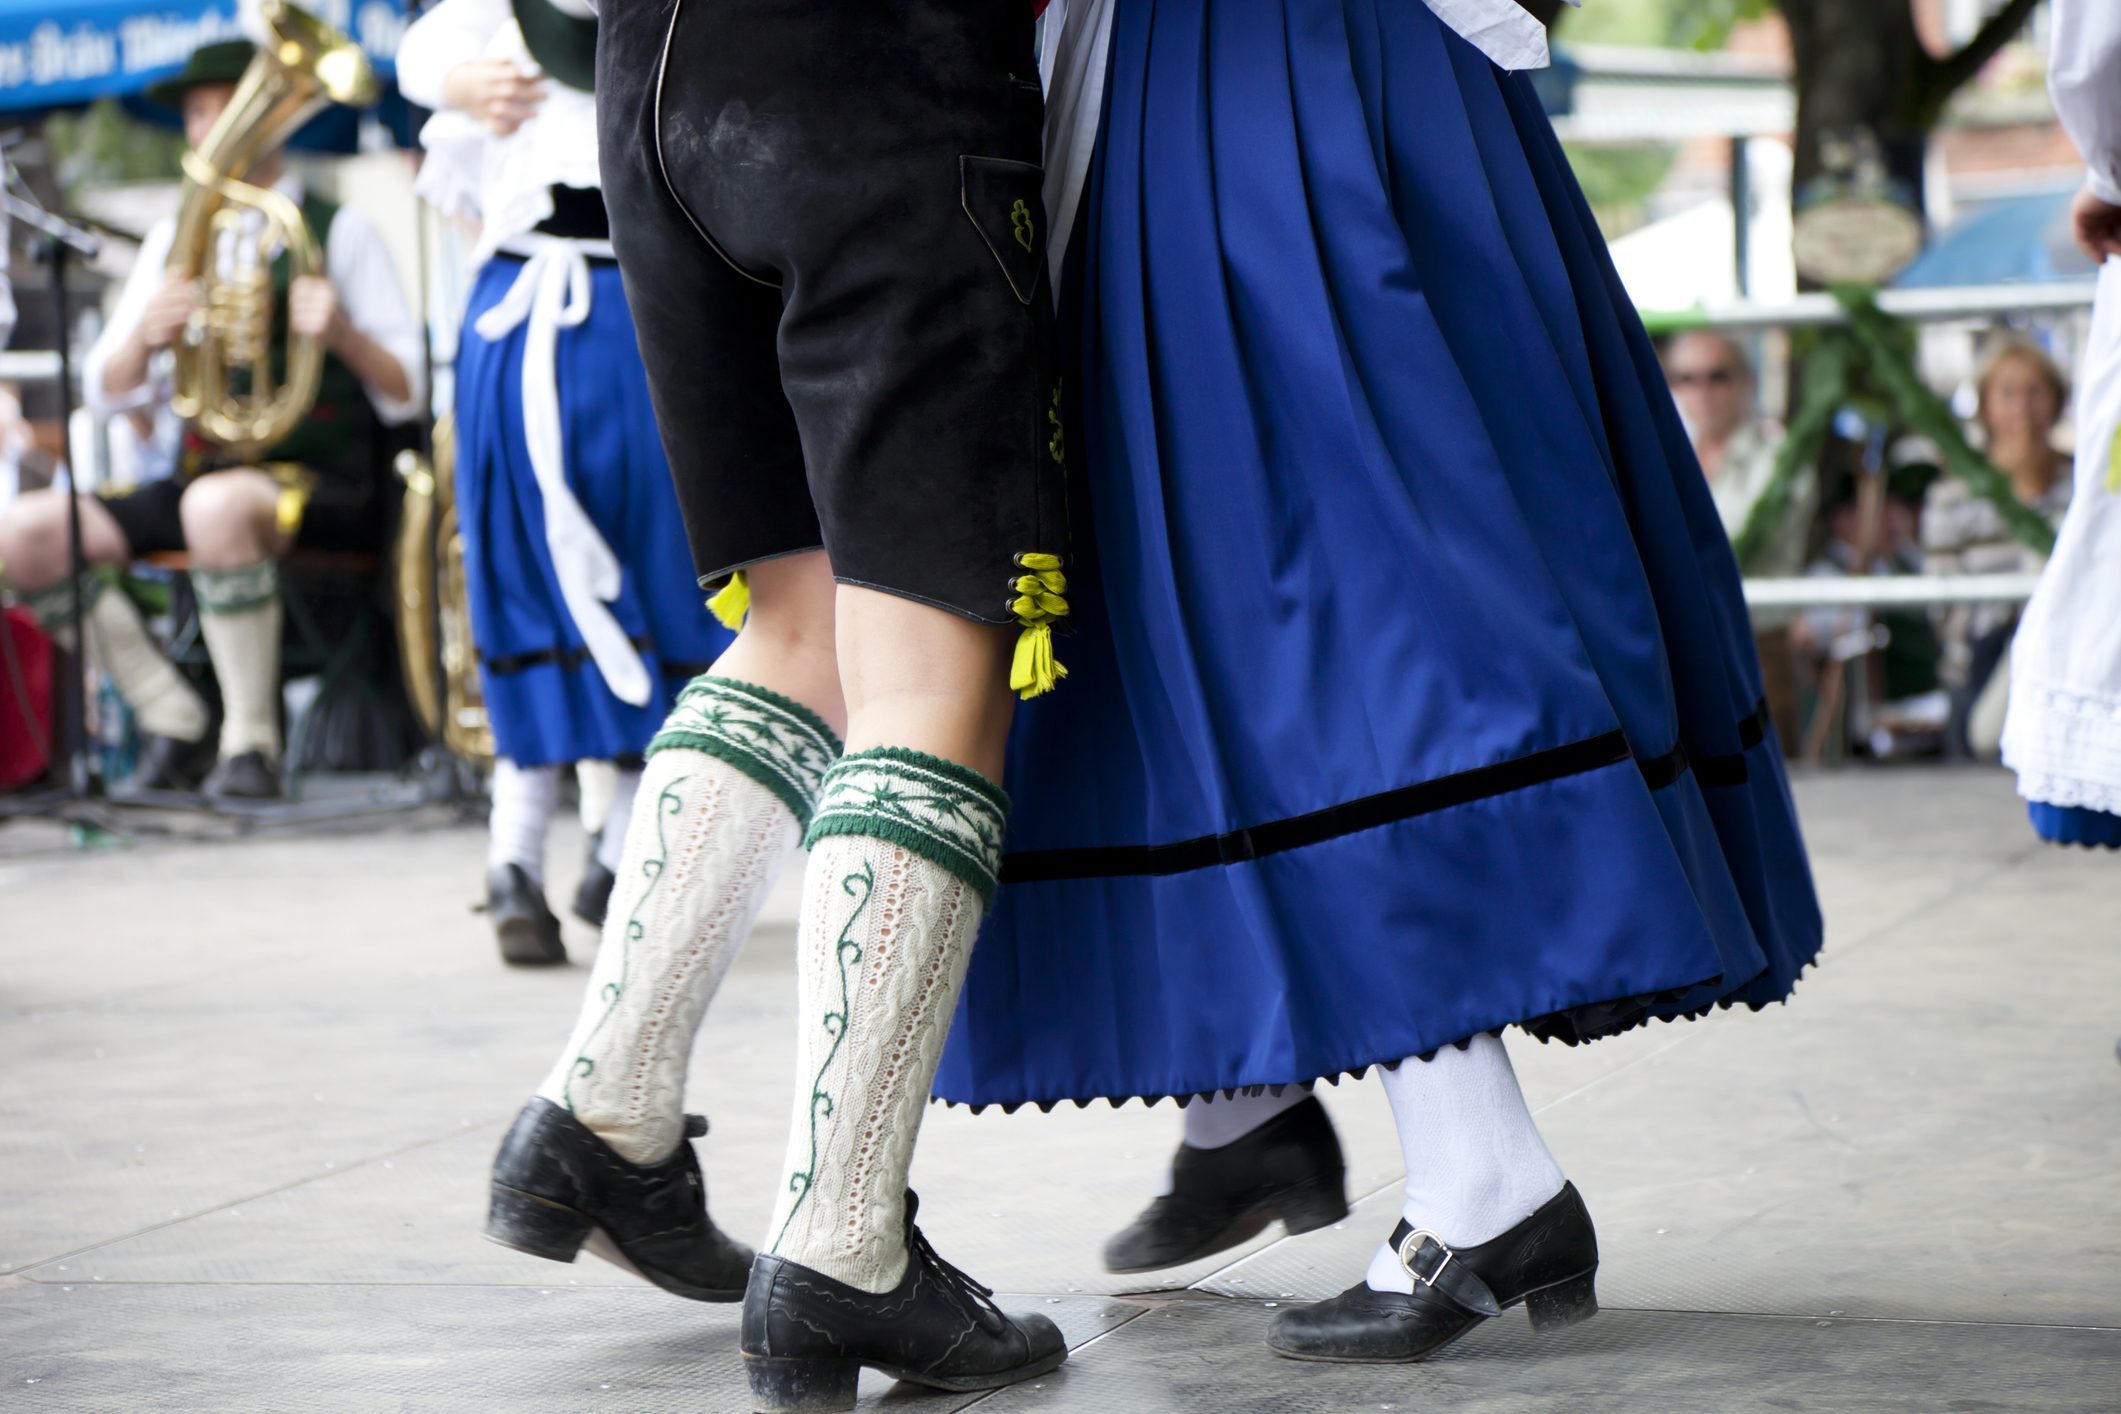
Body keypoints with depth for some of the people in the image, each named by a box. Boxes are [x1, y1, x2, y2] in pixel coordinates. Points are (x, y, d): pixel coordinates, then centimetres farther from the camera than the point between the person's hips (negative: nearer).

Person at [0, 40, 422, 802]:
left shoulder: (342, 231, 2)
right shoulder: (172, 238, 16)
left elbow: (406, 395, -4)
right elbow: (103, 393, 9)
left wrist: (342, 334, -23)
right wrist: (146, 335, -12)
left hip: (321, 485, -6)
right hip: (196, 479, 6)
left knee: (216, 506, -40)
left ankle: (252, 741, -25)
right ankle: (170, 716, -2)